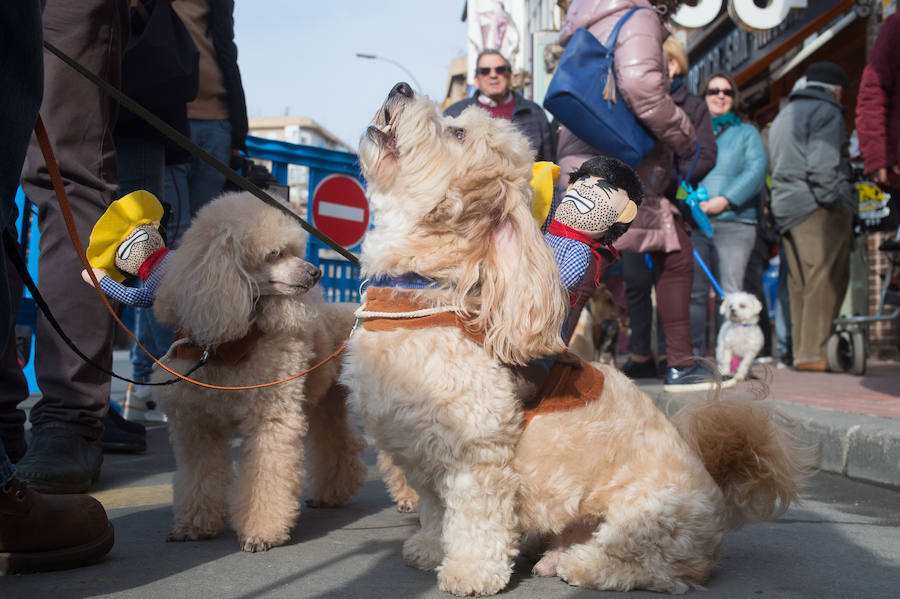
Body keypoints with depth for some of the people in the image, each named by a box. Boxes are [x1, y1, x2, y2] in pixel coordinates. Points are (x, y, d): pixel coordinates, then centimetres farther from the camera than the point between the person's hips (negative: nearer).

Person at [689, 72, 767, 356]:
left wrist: (725, 200, -12)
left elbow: (757, 170, 2)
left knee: (730, 293, -9)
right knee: (692, 292, -4)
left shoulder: (747, 133, 19)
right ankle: (693, 354, -1)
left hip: (734, 222, -1)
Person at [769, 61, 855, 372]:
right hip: (818, 207, -9)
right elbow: (822, 164, -16)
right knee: (826, 279, -11)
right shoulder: (825, 111, -3)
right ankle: (813, 352, -17)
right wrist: (832, 200, -15)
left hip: (785, 207, 9)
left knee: (800, 283, 8)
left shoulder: (783, 115, 26)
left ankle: (801, 351, 7)